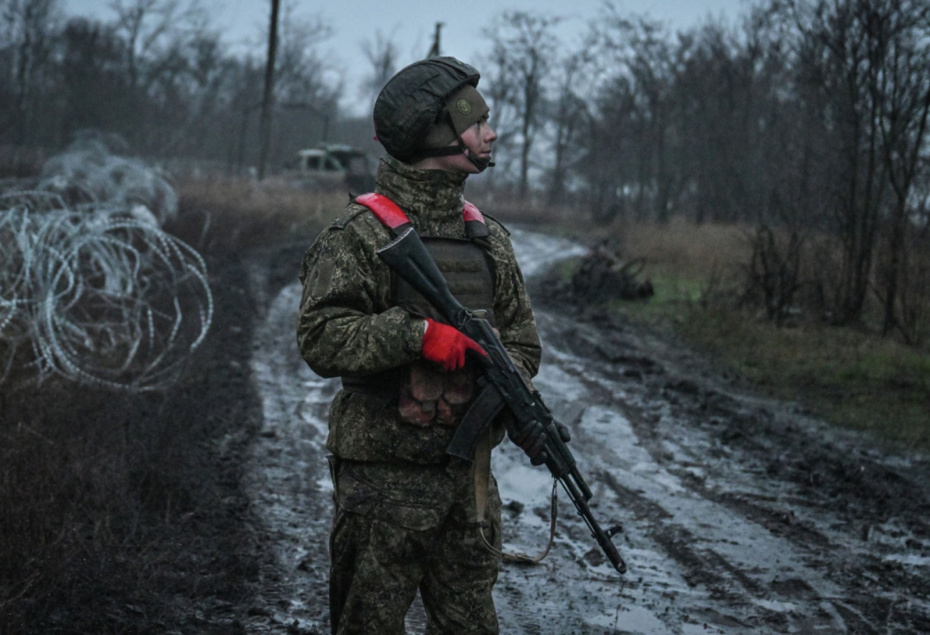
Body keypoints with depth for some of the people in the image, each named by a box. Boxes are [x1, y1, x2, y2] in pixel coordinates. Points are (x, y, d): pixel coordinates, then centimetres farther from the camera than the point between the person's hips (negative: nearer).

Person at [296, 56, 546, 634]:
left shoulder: (488, 237, 11)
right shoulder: (362, 235, -9)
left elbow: (521, 337, 15)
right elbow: (322, 338, -17)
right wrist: (417, 333, -25)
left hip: (468, 473, 6)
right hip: (383, 476, -6)